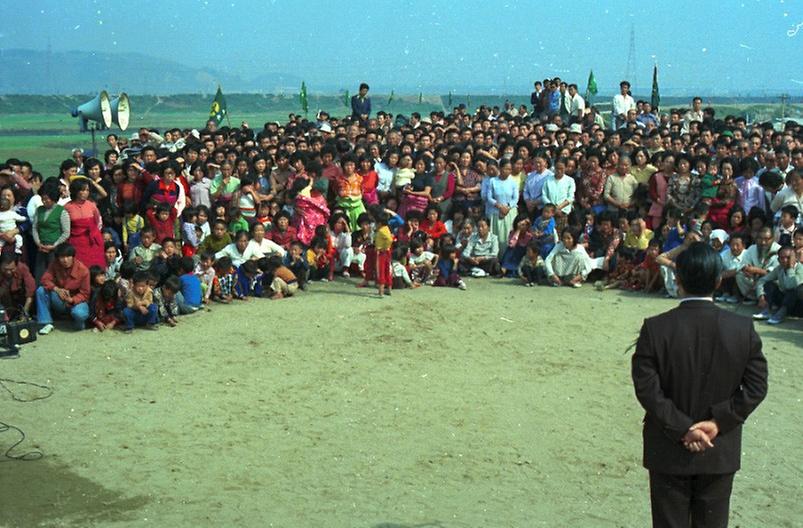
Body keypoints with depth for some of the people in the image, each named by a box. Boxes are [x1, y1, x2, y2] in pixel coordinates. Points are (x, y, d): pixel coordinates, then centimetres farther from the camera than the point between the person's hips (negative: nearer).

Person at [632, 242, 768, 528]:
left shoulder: (655, 328, -15)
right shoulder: (743, 328, -9)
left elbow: (646, 389, -16)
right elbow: (756, 387, -9)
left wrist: (683, 428, -12)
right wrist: (718, 422, -10)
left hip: (670, 452, -1)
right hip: (721, 452, 2)